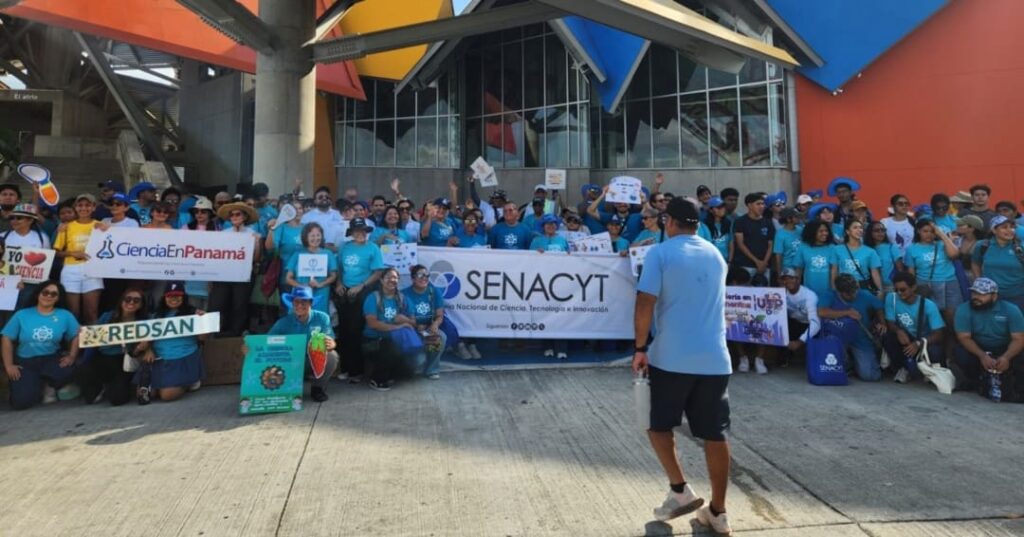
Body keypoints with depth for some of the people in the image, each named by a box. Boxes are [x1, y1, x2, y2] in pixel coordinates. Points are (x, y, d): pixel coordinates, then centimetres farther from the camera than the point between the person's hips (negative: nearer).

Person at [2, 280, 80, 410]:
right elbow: (7, 339, 3)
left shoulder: (65, 315, 2)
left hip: (51, 360, 1)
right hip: (25, 362, -1)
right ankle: (35, 384, 19)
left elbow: (75, 337, 5)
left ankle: (48, 387, 3)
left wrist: (71, 357, -9)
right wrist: (9, 365, -4)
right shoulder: (21, 315, 1)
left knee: (67, 371, -34)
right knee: (21, 401, -20)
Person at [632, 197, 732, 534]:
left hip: (671, 357, -5)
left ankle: (681, 490, 7)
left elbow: (645, 305, -11)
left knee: (658, 424, 14)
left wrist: (640, 348, -3)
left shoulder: (660, 253, -3)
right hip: (715, 359, 5)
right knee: (714, 433, 9)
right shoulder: (716, 255, 15)